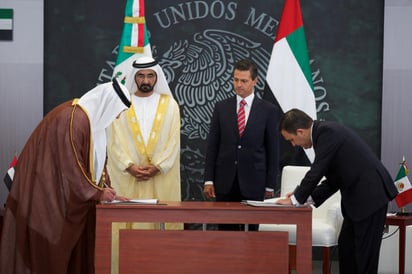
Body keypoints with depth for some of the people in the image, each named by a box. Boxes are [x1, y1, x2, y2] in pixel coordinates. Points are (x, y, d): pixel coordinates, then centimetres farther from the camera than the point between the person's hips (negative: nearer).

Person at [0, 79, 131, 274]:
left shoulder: (92, 117, 8)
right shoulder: (74, 118, -23)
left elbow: (93, 160, 14)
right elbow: (70, 165, -23)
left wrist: (104, 190, 5)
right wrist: (97, 192, -14)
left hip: (60, 191, 10)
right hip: (46, 190, -10)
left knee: (65, 241, 10)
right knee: (48, 243, -5)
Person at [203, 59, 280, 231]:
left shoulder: (268, 110, 1)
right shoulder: (221, 107, 7)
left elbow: (273, 150, 2)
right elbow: (212, 146, 6)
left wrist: (270, 186, -1)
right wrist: (208, 180, 0)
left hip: (253, 184, -2)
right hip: (225, 183, 2)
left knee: (251, 231, 1)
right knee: (226, 230, 3)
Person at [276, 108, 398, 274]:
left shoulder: (327, 132, -16)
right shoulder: (325, 132, 14)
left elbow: (316, 172, -18)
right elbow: (334, 180, 16)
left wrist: (296, 199, -5)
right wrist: (307, 197, 8)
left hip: (370, 195, -10)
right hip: (359, 197, 10)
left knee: (365, 253, -5)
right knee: (346, 247, 13)